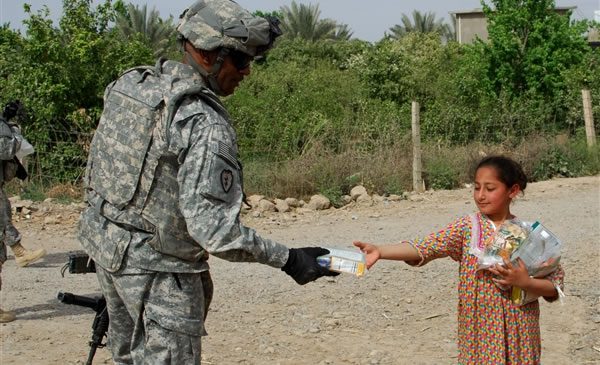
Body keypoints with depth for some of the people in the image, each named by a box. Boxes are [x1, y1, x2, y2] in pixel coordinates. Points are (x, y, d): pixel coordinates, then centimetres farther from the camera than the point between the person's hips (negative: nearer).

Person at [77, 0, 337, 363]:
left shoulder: (131, 83, 1)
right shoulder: (204, 123, -24)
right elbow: (211, 226, -28)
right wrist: (287, 259, -22)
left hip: (107, 247, 9)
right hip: (157, 266, -9)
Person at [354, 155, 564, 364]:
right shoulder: (466, 228, -5)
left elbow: (555, 287, -1)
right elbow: (423, 248, -18)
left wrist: (525, 282, -20)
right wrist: (379, 251, -32)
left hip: (519, 335, 1)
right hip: (480, 334, 0)